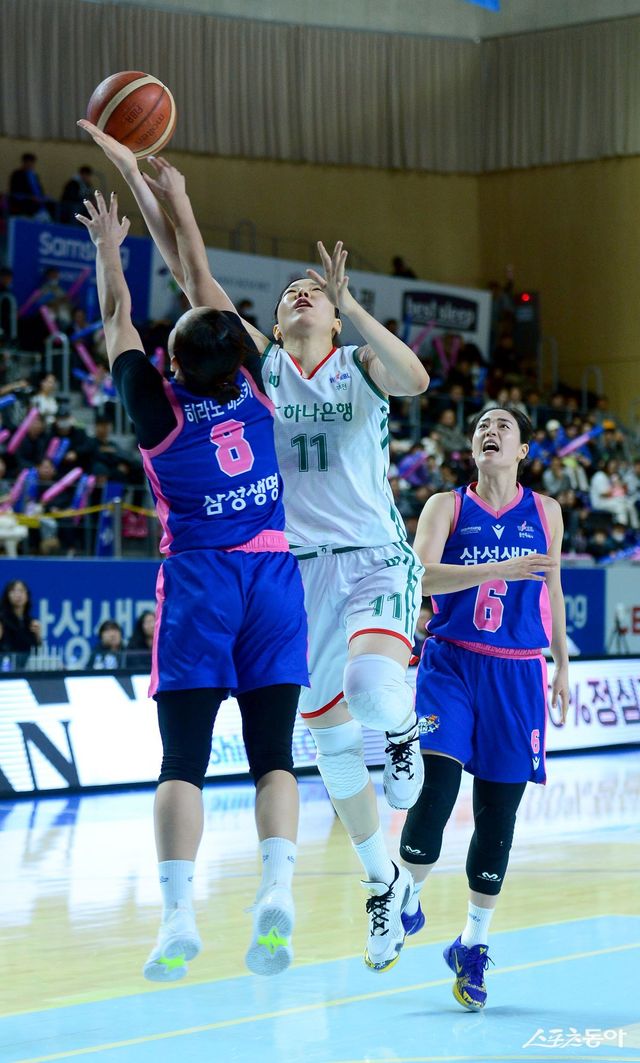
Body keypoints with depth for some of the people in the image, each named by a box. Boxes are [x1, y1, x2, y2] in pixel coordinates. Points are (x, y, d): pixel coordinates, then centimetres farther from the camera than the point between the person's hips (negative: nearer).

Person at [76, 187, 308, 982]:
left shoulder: (159, 407, -3)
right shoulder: (253, 386, 3)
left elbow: (117, 327, 14)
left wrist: (109, 247, 28)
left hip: (198, 581, -2)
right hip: (274, 573, 3)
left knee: (183, 759, -4)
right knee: (272, 752, 2)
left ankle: (178, 912, -15)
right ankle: (277, 887, -17)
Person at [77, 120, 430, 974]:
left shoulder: (362, 368, 2)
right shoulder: (259, 365, 8)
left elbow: (416, 380, -22)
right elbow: (194, 279, -1)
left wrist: (349, 303, -26)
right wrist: (140, 179, -8)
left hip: (375, 561, -3)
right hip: (297, 572, 3)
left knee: (374, 690, -34)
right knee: (331, 740, 8)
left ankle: (402, 727, 0)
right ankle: (383, 884, 26)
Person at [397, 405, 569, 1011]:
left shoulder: (544, 512, 9)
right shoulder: (446, 506, 1)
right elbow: (421, 575, -16)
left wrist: (562, 664, 20)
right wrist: (505, 569, -25)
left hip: (517, 676, 2)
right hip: (451, 665, -2)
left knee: (498, 813, 3)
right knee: (434, 790, -18)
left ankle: (472, 945, 17)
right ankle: (406, 905, 6)